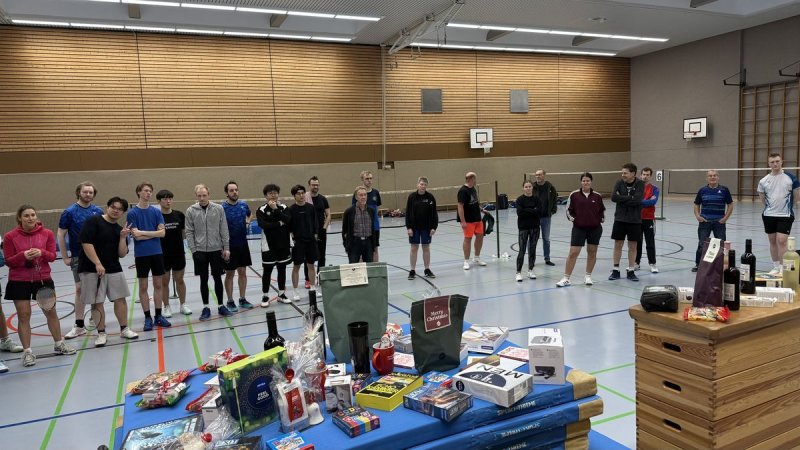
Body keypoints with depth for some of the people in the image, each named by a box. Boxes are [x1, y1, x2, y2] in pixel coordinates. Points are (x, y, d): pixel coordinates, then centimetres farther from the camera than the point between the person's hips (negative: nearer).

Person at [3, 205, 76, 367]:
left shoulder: (47, 233, -2)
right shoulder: (10, 236, -6)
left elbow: (52, 256, -2)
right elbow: (8, 261, -5)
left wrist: (41, 253, -22)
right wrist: (23, 256, -23)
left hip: (43, 279, 2)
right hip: (19, 282, -2)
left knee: (51, 312, 12)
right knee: (23, 315, 1)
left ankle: (59, 344, 28)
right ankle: (27, 352, 12)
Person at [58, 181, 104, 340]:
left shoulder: (98, 212, 3)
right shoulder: (70, 212, -4)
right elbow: (60, 234, -3)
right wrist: (65, 257, -6)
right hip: (78, 257, -2)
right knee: (80, 289, 0)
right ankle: (79, 325, 7)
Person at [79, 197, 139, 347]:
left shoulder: (120, 229, 11)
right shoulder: (93, 221, -5)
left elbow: (122, 254, 6)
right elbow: (86, 242, -15)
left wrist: (123, 237, -9)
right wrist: (98, 264, -20)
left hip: (114, 269, 5)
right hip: (92, 269, -5)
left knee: (120, 299, 6)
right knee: (97, 302, 1)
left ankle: (124, 329, 19)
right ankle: (101, 334, 12)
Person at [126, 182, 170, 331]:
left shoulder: (156, 211, 3)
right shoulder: (132, 213, -5)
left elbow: (162, 232, -5)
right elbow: (136, 236, -11)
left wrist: (143, 232, -12)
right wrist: (153, 233, -7)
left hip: (157, 253, 3)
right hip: (141, 254, -3)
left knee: (158, 285, 8)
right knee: (143, 287, 5)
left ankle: (159, 315, 18)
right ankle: (147, 317, 14)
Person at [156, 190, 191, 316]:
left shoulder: (179, 215, 2)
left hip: (179, 253, 2)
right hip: (162, 255, -2)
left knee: (179, 280, 12)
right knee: (164, 281, 8)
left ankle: (183, 305, 24)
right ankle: (166, 307, 20)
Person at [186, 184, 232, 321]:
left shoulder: (219, 209, -1)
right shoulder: (191, 211, -2)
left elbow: (224, 230, 0)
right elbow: (189, 232, 0)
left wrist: (226, 248, -3)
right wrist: (193, 250, -6)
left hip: (217, 250, 0)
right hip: (200, 251, 0)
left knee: (218, 278, 7)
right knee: (204, 280, 8)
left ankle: (220, 306, 19)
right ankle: (206, 308, 18)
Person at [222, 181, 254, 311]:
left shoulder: (243, 205, 1)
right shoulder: (222, 208, -14)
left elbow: (249, 214, 23)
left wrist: (248, 223, 5)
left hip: (243, 244, 5)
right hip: (230, 245, -4)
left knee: (242, 272, 12)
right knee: (229, 274, 7)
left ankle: (242, 299, 23)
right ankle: (230, 302, 18)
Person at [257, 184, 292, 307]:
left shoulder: (283, 207, 4)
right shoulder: (261, 210, -5)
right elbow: (264, 225, -19)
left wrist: (276, 209, -16)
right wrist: (280, 224, -14)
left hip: (283, 244, 3)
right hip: (269, 245, -3)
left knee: (282, 268, 11)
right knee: (267, 270, 3)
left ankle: (281, 294, 24)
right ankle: (265, 296, 14)